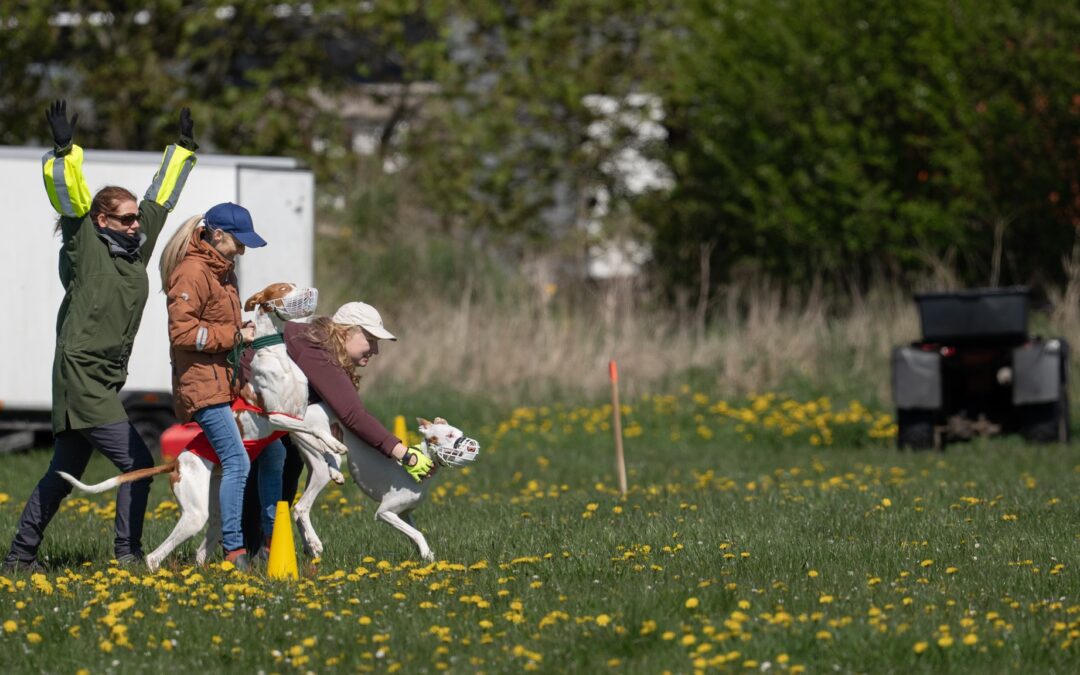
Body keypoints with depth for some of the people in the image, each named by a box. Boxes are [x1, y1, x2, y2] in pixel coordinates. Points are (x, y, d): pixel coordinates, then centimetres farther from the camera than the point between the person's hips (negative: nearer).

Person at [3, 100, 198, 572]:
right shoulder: (86, 247, -7)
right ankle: (127, 552, -9)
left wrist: (183, 149, 27)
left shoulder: (136, 245, 12)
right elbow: (69, 198, -18)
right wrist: (63, 152, -29)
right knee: (137, 463, -12)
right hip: (80, 378, -8)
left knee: (64, 474, 13)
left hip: (105, 383, 8)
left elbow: (160, 197, 22)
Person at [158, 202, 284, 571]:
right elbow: (182, 331, -20)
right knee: (237, 463, -15)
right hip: (204, 385, -10)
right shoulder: (192, 273, -12)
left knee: (272, 451, 10)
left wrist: (244, 331, 10)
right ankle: (233, 551, -10)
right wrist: (234, 335, -16)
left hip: (230, 384, 10)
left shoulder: (222, 271, 19)